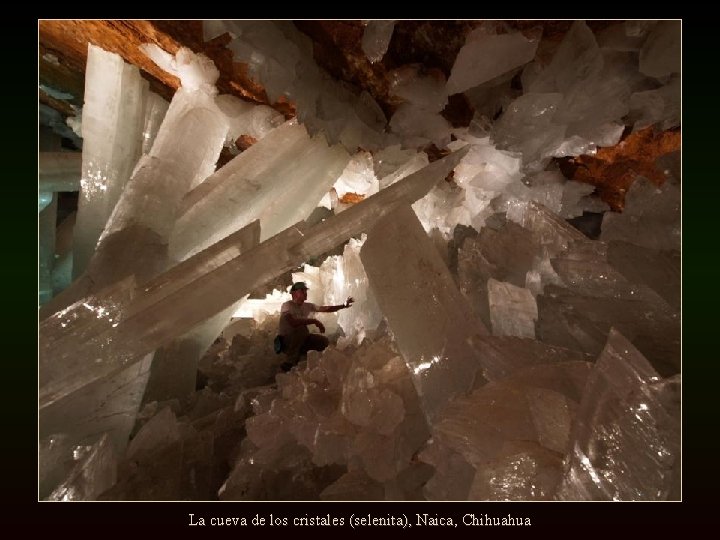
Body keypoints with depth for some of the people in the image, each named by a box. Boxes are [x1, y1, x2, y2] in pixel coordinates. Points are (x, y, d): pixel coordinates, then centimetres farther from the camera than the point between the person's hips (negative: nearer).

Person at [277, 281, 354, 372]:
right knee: (301, 329, -34)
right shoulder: (287, 305, -18)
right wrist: (314, 321, -31)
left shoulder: (307, 306, 2)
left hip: (301, 340, 6)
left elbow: (325, 309, 5)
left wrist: (344, 306, -5)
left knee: (325, 341, -7)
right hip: (285, 341, -6)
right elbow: (293, 322, -36)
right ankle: (291, 362, -19)